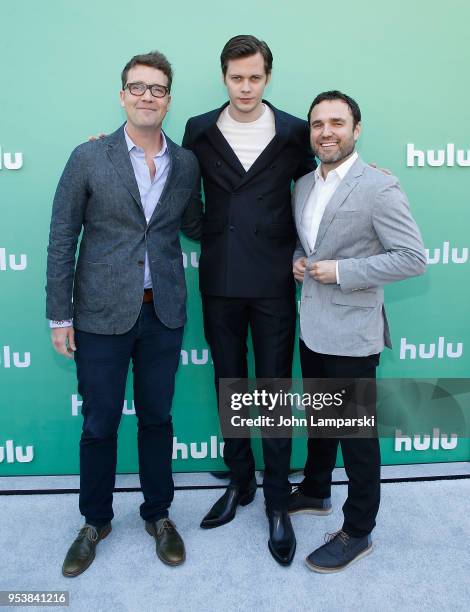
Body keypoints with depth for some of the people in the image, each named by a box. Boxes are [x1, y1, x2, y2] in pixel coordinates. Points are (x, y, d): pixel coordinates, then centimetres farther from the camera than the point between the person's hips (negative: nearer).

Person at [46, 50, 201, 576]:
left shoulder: (186, 163, 5)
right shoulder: (89, 158, -4)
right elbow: (61, 240, -3)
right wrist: (59, 316, -4)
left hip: (163, 314, 2)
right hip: (102, 315, -2)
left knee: (157, 417, 14)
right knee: (99, 424, 10)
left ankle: (158, 514, 35)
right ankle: (95, 521, 33)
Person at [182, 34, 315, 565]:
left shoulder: (293, 132, 1)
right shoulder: (199, 130, 5)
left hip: (272, 281, -2)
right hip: (219, 281, 2)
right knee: (229, 384, 13)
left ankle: (277, 500, 22)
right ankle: (240, 481, 33)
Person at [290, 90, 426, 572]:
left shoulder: (379, 188, -14)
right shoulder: (303, 186, 9)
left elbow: (413, 257, -17)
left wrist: (341, 271, -20)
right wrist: (298, 261, -1)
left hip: (351, 333, -7)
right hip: (312, 327, 7)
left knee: (357, 433, 6)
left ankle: (357, 532, 24)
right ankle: (315, 493, 44)